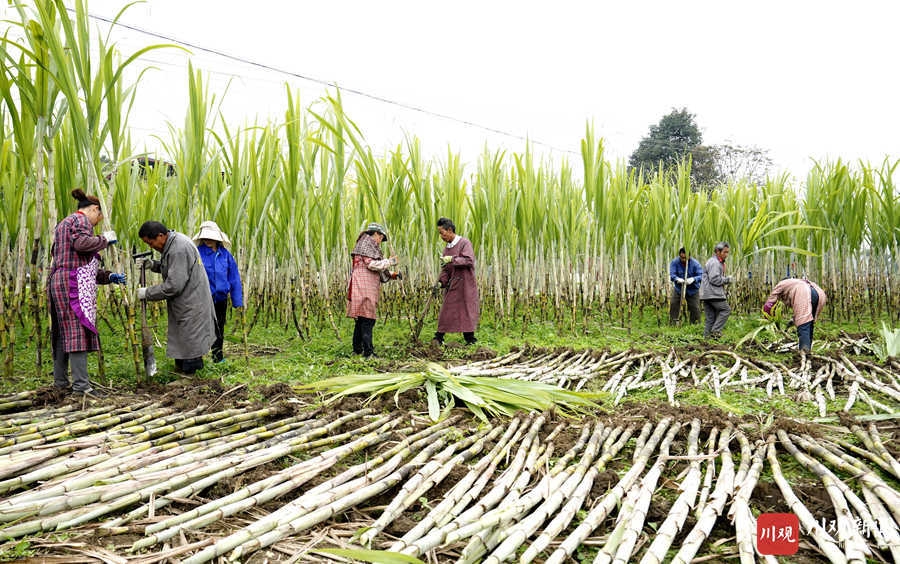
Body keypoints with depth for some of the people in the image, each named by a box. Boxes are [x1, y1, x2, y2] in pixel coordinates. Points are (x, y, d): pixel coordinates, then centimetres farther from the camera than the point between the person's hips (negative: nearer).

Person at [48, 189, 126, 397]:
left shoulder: (63, 224, 29)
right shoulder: (81, 220, -1)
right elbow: (81, 243, -23)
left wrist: (108, 276, 24)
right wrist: (104, 239, -7)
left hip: (58, 281, 10)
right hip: (74, 284, -10)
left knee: (63, 333, 9)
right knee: (78, 331, -13)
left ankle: (60, 383, 12)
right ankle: (81, 384, -17)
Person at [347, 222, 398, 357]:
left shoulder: (370, 246, 25)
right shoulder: (367, 243, -5)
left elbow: (376, 272, 25)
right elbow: (372, 264, -16)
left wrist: (392, 275, 20)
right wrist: (389, 261, -5)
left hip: (367, 287, 10)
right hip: (364, 287, -10)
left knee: (361, 319, 13)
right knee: (367, 319, -12)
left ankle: (357, 349, 20)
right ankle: (368, 351, -13)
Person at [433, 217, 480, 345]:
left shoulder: (464, 243, -8)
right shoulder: (447, 248, 13)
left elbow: (469, 260, -20)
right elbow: (445, 269, 13)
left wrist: (452, 259, -25)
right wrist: (441, 282, -2)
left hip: (464, 284, -6)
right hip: (452, 286, 6)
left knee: (467, 312, 0)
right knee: (446, 311, 4)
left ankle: (470, 339, 9)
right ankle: (438, 338, 8)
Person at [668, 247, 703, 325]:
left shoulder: (695, 263, -16)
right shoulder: (674, 262, -12)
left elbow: (700, 275, -22)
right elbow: (672, 275, -21)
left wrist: (693, 279, -44)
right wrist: (677, 279, -44)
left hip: (693, 290, -1)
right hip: (678, 289, 1)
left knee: (695, 308, -2)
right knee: (673, 305, -5)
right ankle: (672, 324, 5)